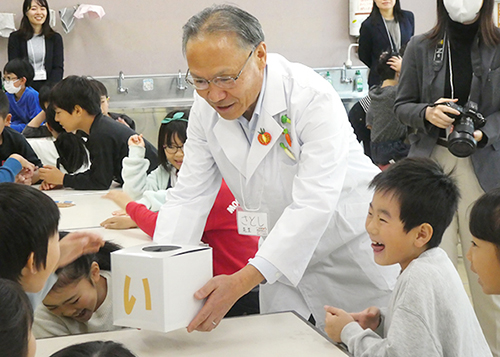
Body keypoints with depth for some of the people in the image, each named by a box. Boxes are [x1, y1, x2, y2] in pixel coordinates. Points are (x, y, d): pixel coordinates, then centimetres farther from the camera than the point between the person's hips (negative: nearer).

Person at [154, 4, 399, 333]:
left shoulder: (313, 97, -28)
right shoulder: (205, 107, -9)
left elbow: (312, 205, -34)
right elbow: (190, 195, -6)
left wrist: (241, 282, -43)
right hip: (286, 259, 5)